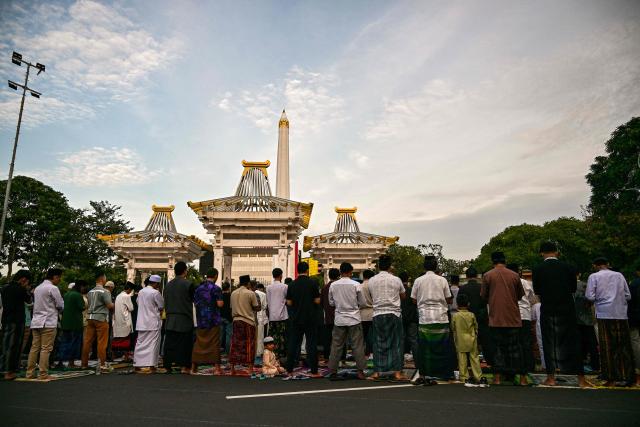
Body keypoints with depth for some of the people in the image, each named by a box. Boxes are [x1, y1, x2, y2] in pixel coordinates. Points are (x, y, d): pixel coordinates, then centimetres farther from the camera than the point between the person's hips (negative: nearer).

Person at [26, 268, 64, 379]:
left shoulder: (38, 288, 15)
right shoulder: (53, 288, -10)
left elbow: (35, 304, 19)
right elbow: (60, 305, -8)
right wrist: (57, 311, 13)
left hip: (36, 322, 8)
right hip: (48, 322, -8)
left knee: (34, 348, 10)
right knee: (46, 349, -4)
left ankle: (30, 373, 12)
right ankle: (43, 374, -1)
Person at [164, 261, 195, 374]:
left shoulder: (168, 285, 6)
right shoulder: (188, 284, -11)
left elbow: (165, 302, 12)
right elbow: (194, 299, -1)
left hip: (170, 319, 5)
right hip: (184, 319, -5)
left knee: (170, 343, 9)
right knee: (184, 343, 2)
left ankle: (168, 365, 13)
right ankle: (184, 366, 3)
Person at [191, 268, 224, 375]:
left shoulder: (198, 288, 7)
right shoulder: (216, 288, -10)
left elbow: (195, 302, 13)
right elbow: (220, 304, -15)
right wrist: (221, 301, 5)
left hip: (200, 320, 5)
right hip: (213, 320, -5)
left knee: (199, 343, 11)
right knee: (214, 343, 0)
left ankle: (193, 367, 14)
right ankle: (216, 367, 2)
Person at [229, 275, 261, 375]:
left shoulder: (233, 293, 8)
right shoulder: (251, 293, -7)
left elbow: (232, 308, 14)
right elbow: (257, 308, -4)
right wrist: (258, 302, 13)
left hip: (236, 321, 4)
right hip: (248, 321, -4)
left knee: (235, 344, 8)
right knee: (249, 345, 3)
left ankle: (232, 368, 11)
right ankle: (250, 368, 4)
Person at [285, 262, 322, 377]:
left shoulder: (292, 284, 1)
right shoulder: (312, 283, -8)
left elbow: (289, 302, 2)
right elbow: (317, 301, -9)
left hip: (295, 319, 3)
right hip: (310, 318, -3)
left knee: (293, 344, 9)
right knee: (312, 344, 2)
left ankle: (289, 370, 13)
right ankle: (314, 371, 3)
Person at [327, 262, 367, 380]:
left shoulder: (333, 285, -3)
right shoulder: (355, 285, -9)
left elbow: (331, 302, 7)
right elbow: (362, 302, -2)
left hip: (339, 319, 2)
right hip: (354, 319, -2)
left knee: (336, 345, 8)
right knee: (357, 346, 5)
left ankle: (333, 371, 11)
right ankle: (360, 371, 7)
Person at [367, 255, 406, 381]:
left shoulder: (371, 281, 0)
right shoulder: (396, 280, -4)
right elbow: (403, 296, 11)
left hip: (378, 314, 2)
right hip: (394, 314, -2)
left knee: (378, 343, 8)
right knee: (396, 343, 6)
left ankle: (376, 372, 10)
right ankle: (397, 372, 7)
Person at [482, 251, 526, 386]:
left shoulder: (487, 275, -4)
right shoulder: (514, 275, 0)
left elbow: (483, 296, 2)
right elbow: (520, 295, 10)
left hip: (496, 318, -1)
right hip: (513, 318, 1)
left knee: (498, 347, 6)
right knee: (515, 348, 9)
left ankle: (497, 377, 6)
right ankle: (522, 378, 11)